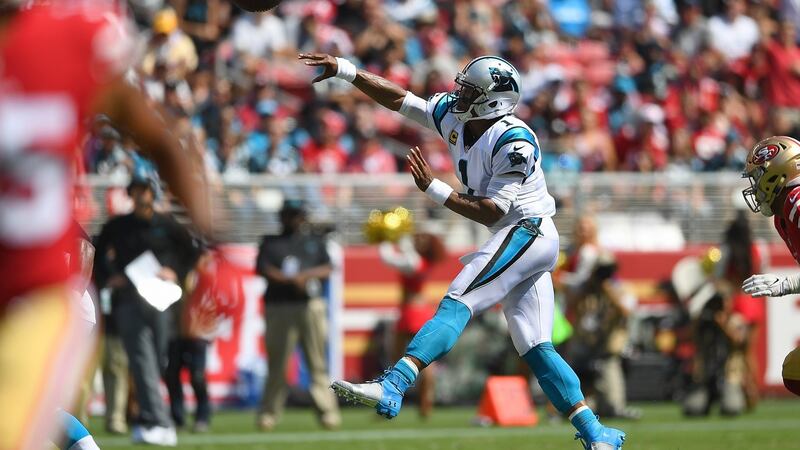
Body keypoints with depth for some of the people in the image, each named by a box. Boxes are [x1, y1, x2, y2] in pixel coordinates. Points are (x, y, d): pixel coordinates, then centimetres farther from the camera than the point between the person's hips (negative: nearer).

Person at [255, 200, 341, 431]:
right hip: (279, 307, -1)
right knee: (277, 363, -5)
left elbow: (327, 269, 8)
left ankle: (327, 412, -8)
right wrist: (292, 280, -11)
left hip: (311, 306, 1)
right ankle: (269, 414, -1)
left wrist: (303, 276, -8)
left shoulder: (315, 241, 20)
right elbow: (263, 269, 0)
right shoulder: (271, 243, 15)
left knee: (317, 362, -5)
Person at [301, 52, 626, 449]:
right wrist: (345, 70, 6)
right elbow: (398, 99, 11)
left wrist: (434, 189, -21)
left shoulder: (514, 142, -17)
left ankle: (391, 388, -35)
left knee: (455, 306, -22)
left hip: (525, 233, -10)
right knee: (535, 349, 5)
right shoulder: (453, 116, 7)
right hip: (519, 242, 10)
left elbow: (491, 212, -19)